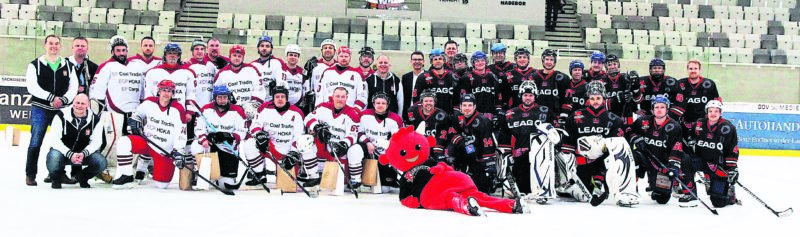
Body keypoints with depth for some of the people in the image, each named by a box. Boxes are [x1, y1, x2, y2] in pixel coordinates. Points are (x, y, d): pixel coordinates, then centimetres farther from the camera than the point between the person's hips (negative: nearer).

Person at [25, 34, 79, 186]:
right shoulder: (35, 65, 3)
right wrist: (51, 97, -19)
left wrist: (63, 100, -13)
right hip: (40, 109, -2)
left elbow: (73, 87, 5)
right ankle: (30, 175, 5)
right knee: (35, 142, -4)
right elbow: (32, 87, -8)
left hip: (61, 110, 3)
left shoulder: (68, 66, 12)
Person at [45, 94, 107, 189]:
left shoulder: (95, 119, -7)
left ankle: (82, 177, 11)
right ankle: (57, 178, 2)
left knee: (101, 162, -24)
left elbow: (96, 142, -5)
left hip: (84, 153, 2)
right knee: (53, 158, -36)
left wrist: (83, 154, -24)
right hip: (63, 152, -2)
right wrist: (70, 154, -28)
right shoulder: (61, 116, -13)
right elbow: (54, 140, -15)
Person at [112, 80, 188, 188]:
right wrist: (134, 121, -1)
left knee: (161, 185, -5)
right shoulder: (149, 102, -3)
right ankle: (126, 178, -14)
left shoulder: (178, 109, -12)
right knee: (123, 142, -27)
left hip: (166, 151, -2)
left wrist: (178, 151, -20)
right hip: (146, 142, 2)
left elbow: (181, 134, -13)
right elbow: (137, 114, 19)